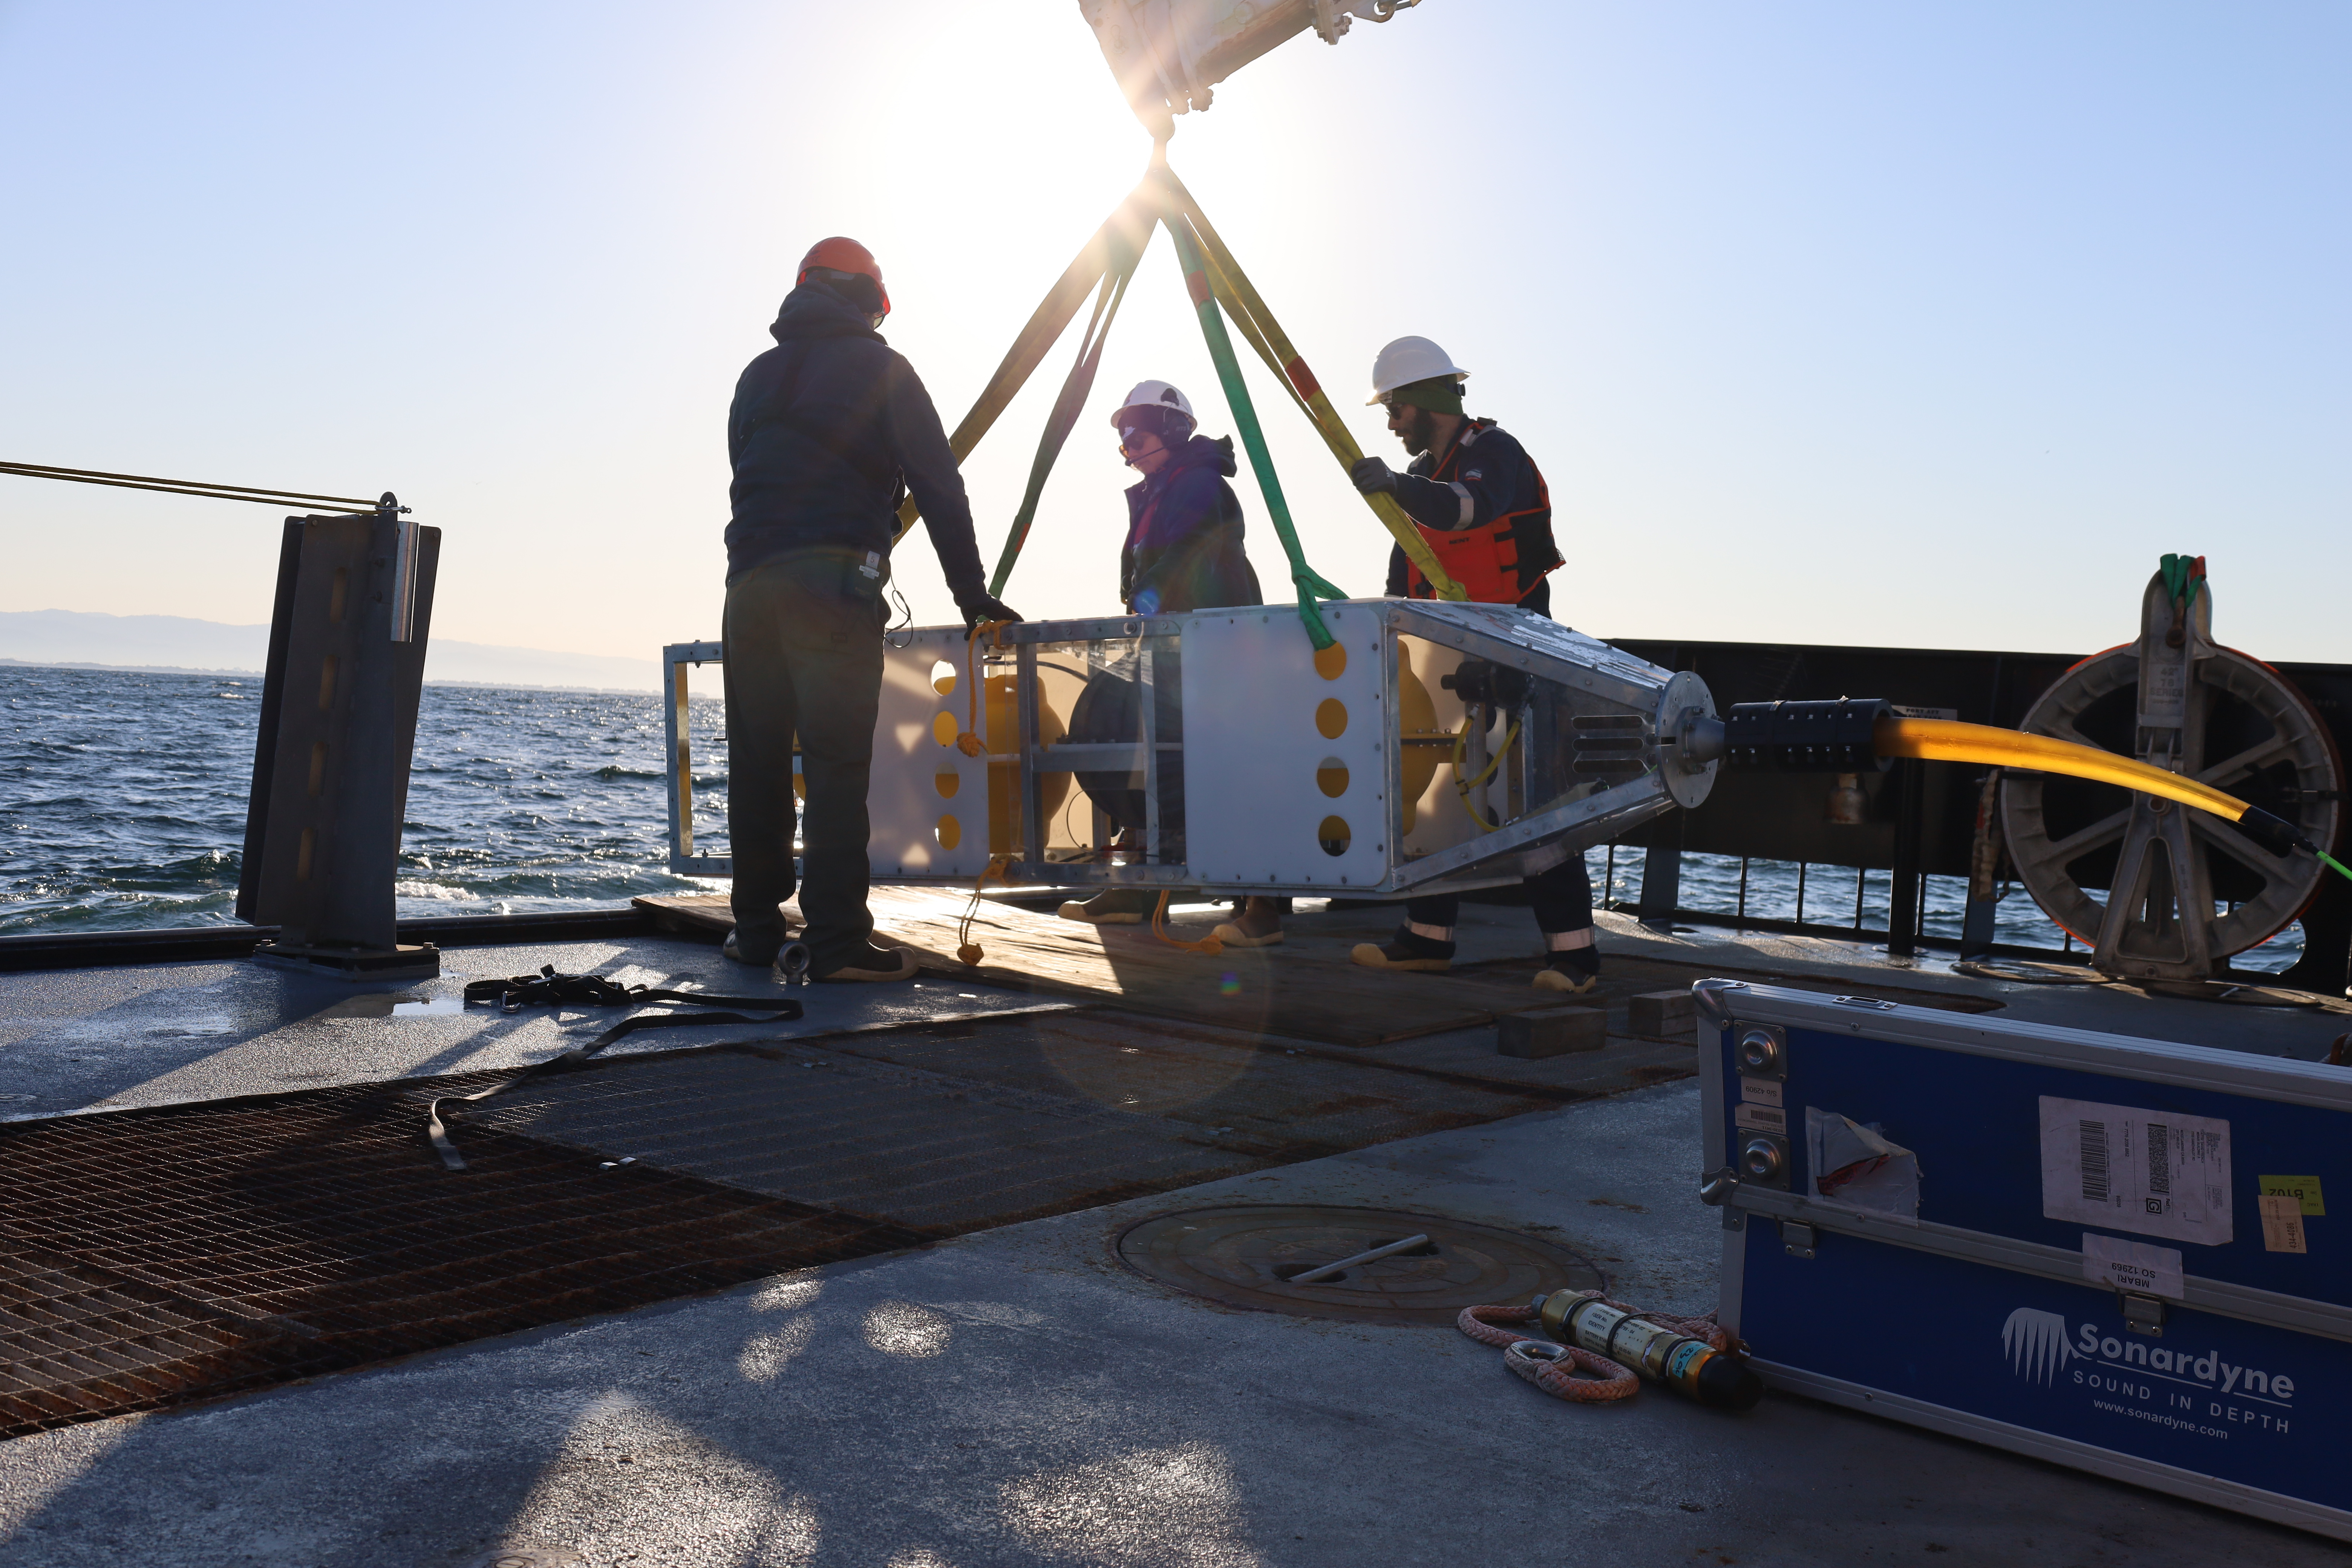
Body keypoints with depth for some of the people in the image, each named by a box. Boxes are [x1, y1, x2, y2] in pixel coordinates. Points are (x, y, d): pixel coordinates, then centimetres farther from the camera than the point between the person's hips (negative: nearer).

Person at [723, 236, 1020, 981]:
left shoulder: (758, 375, 23)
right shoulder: (879, 367, 6)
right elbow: (937, 485, 2)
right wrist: (972, 591, 6)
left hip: (750, 579, 6)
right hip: (834, 579, -5)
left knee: (757, 760, 9)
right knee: (836, 761, -7)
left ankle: (756, 928, 14)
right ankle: (836, 939, -10)